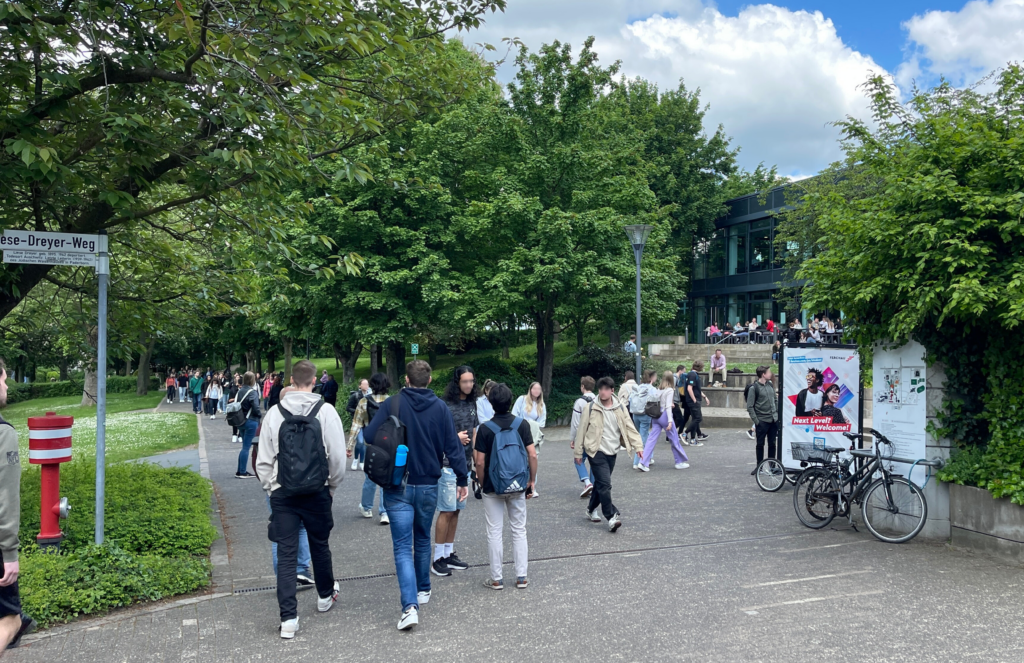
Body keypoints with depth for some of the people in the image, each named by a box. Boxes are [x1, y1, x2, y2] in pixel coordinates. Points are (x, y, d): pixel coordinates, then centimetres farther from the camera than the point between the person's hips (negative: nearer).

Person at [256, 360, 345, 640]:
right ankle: (325, 596, 38)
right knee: (320, 545, 18)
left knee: (286, 554, 4)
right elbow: (337, 456, -9)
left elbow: (263, 459, 1)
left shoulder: (274, 412, -2)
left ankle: (288, 619, 2)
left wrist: (270, 488, 12)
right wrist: (332, 486, 6)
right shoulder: (326, 411, -9)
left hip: (282, 492, 1)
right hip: (317, 491, -1)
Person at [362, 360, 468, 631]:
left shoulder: (392, 404, -9)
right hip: (428, 486, 3)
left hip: (397, 487, -3)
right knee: (422, 540, 23)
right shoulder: (440, 408, -3)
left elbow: (369, 436, -14)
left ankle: (410, 605, -14)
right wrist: (462, 479, 6)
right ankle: (423, 590, 37)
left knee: (402, 547, -1)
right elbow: (453, 447, -3)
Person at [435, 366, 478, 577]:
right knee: (446, 511, -4)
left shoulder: (471, 404, 10)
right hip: (448, 466, -7)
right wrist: (455, 437, -16)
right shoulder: (447, 405, -11)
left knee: (456, 511, 12)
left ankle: (449, 553, 21)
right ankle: (438, 558, 4)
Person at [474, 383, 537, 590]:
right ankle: (521, 577, 15)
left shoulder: (485, 428, -11)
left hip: (493, 487, -2)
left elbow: (479, 462, -11)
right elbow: (532, 455, -6)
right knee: (519, 531, 12)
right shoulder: (522, 424, -5)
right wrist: (532, 481, 5)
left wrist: (482, 485, 4)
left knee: (494, 533, 6)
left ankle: (496, 579, 12)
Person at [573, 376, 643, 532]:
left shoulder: (620, 408, 3)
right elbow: (581, 430, -1)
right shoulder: (591, 408, -7)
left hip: (612, 452, 4)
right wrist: (578, 452, 0)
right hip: (596, 451, -4)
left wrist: (638, 445, -10)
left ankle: (591, 510, 34)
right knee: (605, 484, -13)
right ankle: (612, 517, -10)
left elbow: (630, 428, 3)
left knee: (601, 483, 15)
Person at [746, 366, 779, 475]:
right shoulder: (754, 388, -8)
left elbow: (775, 401, 18)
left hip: (773, 420, 5)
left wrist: (778, 414, 9)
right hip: (762, 421, -5)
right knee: (760, 444, 3)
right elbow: (750, 407, -9)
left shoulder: (770, 385, 10)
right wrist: (756, 421, -13)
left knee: (772, 444, 10)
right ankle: (759, 466, 13)